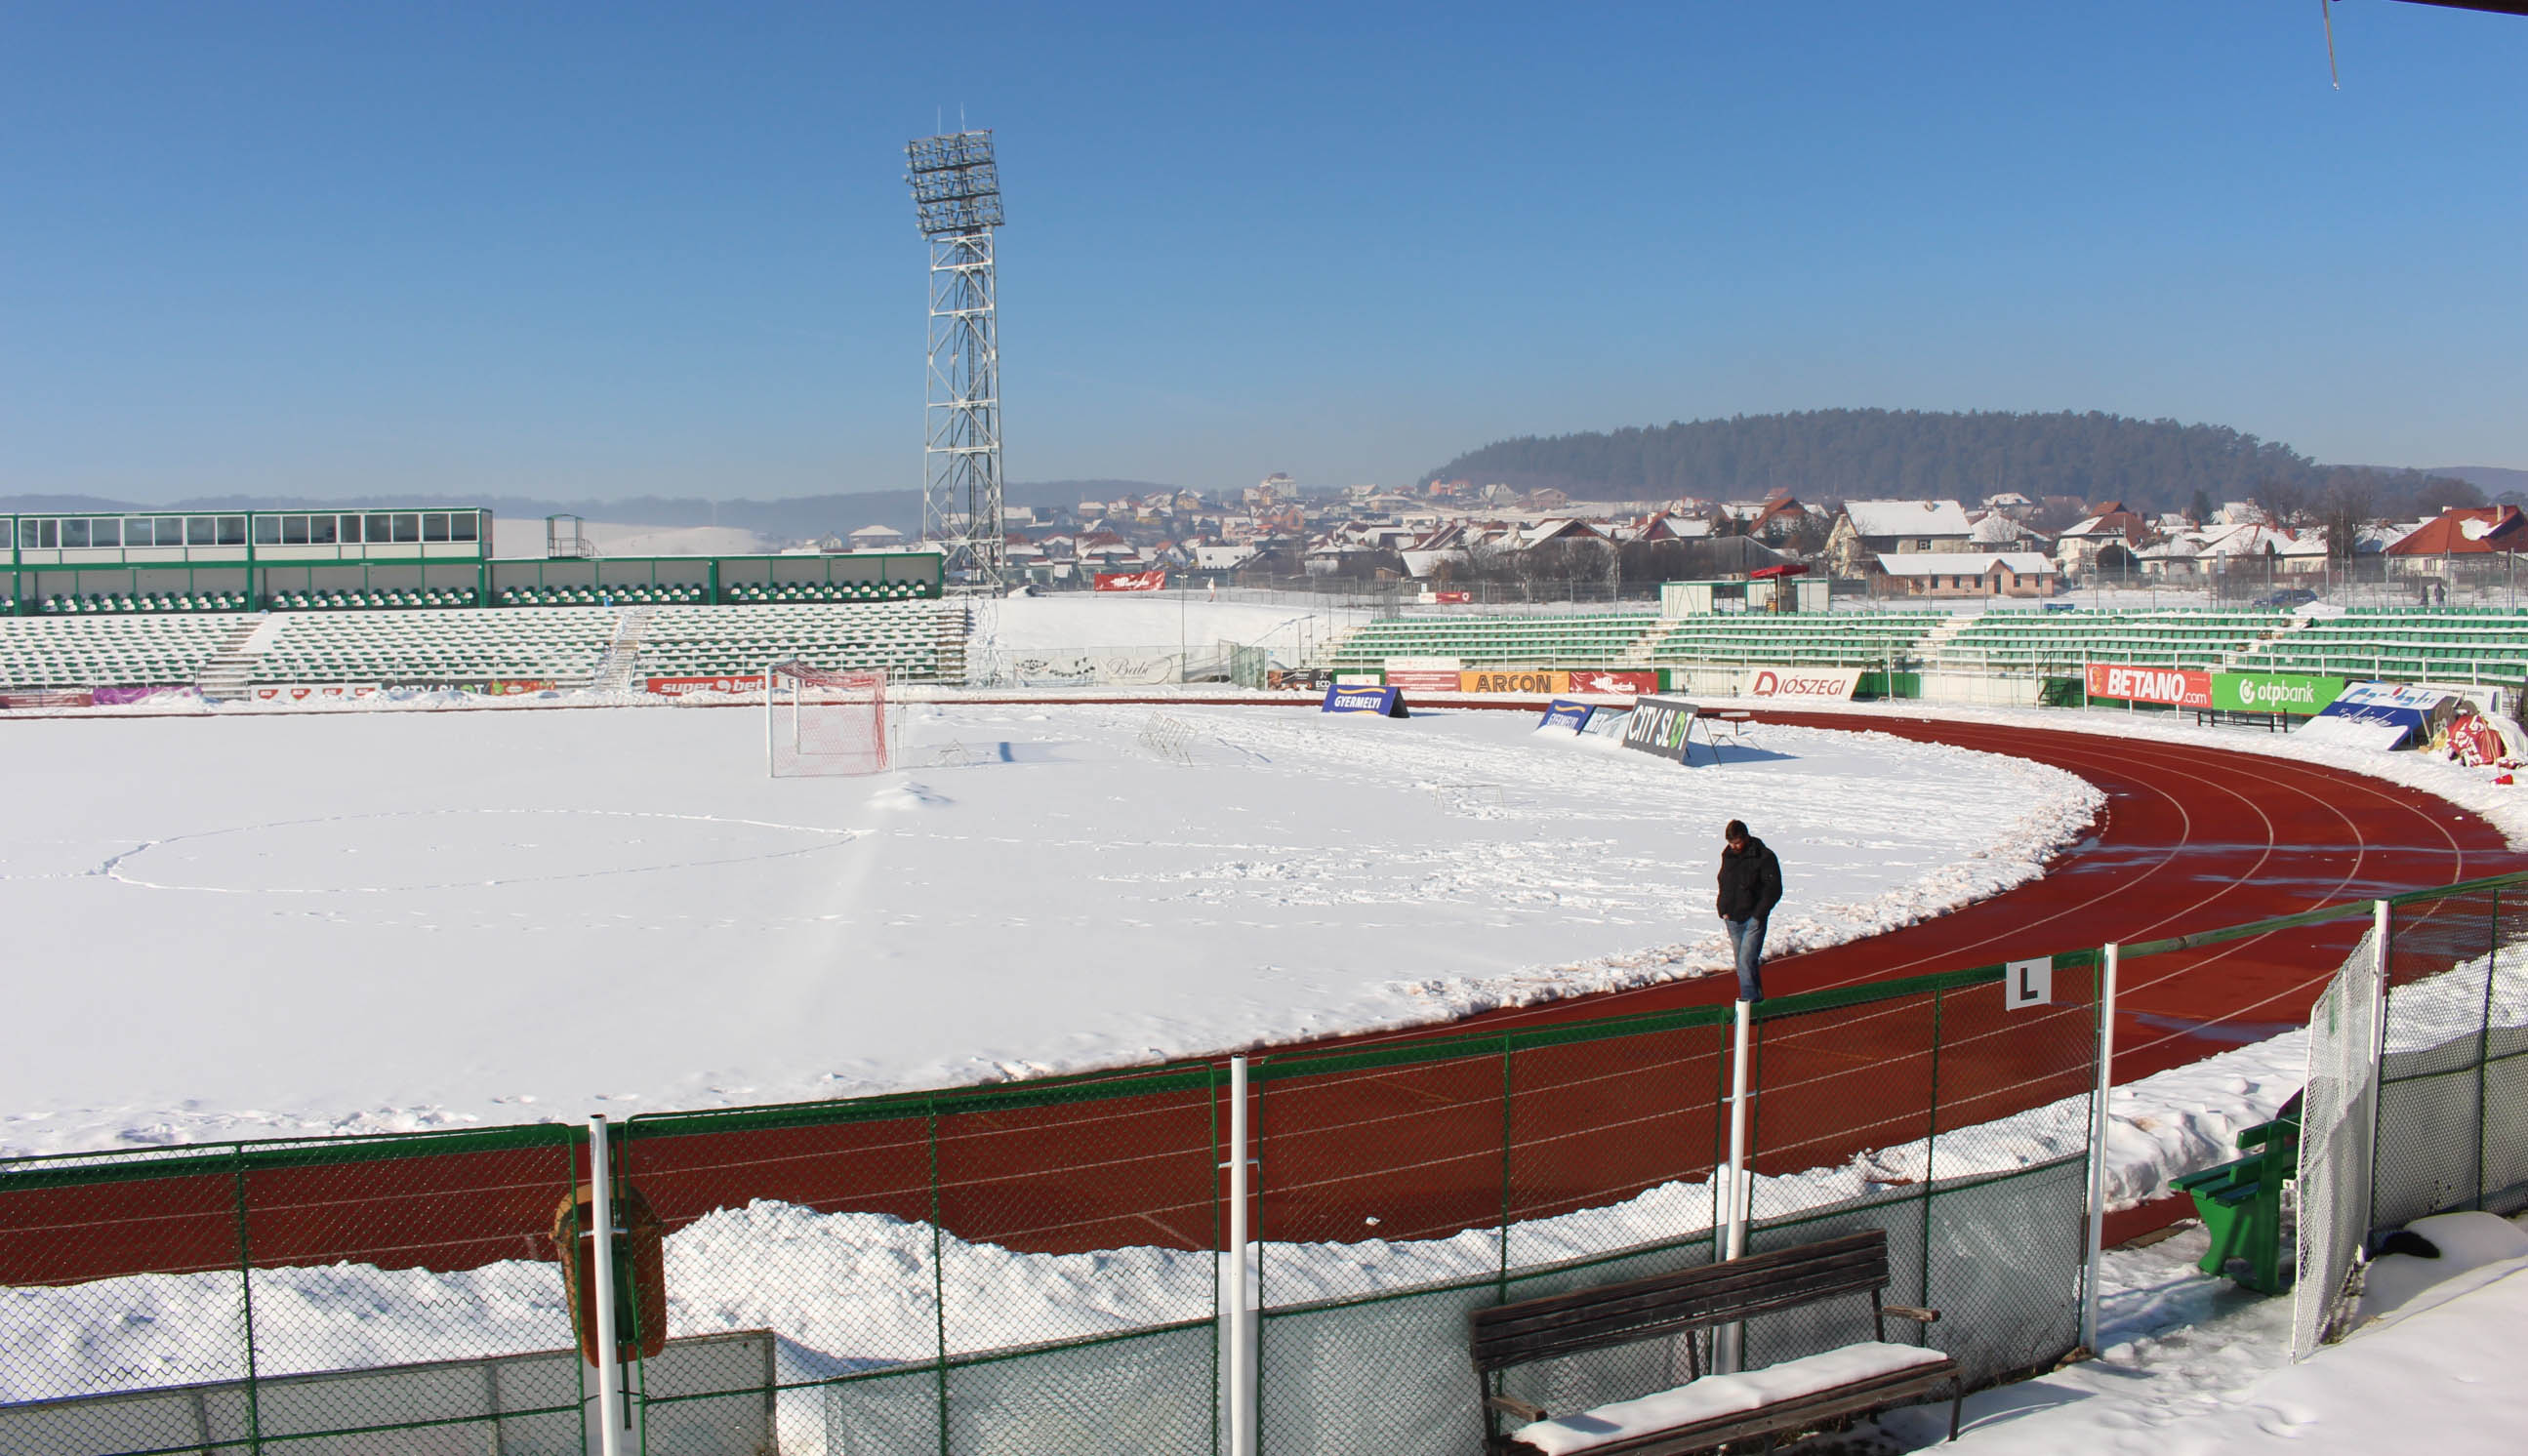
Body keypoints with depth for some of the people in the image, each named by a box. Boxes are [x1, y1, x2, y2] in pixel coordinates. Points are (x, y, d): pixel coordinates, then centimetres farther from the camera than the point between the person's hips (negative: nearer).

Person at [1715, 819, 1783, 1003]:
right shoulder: (1728, 855, 8)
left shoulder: (1764, 857, -10)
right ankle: (1756, 998, 19)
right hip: (1733, 919, 6)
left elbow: (1774, 890, -9)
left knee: (1746, 960, -15)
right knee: (1741, 962, 9)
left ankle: (1749, 998, -10)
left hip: (1753, 918, -6)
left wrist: (1758, 914, -12)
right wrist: (1723, 910, 8)